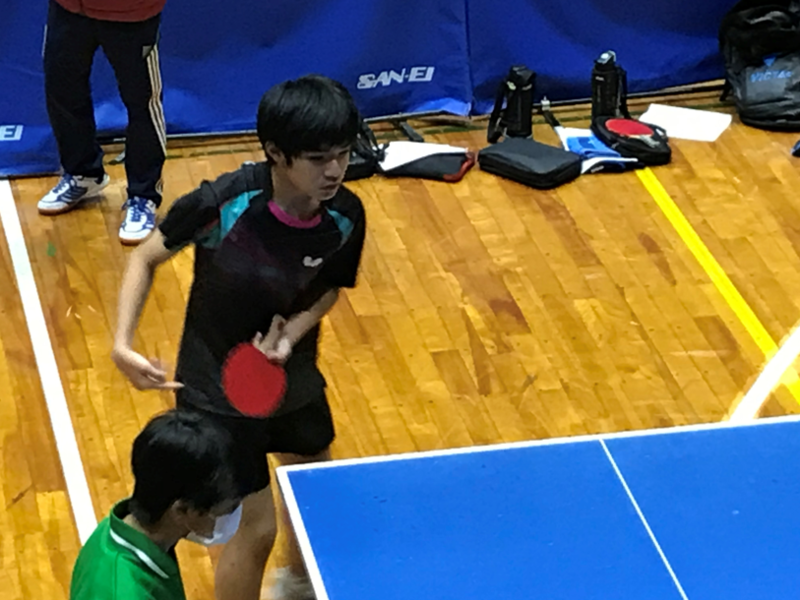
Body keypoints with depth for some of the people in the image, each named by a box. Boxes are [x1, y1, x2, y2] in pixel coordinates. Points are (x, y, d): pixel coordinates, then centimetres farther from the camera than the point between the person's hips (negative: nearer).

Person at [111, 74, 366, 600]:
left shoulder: (346, 217, -19)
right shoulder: (222, 204, -31)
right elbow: (146, 258, -14)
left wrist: (294, 329, -20)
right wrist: (122, 344, -26)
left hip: (293, 377, 6)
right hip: (219, 391, -6)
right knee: (256, 528, -2)